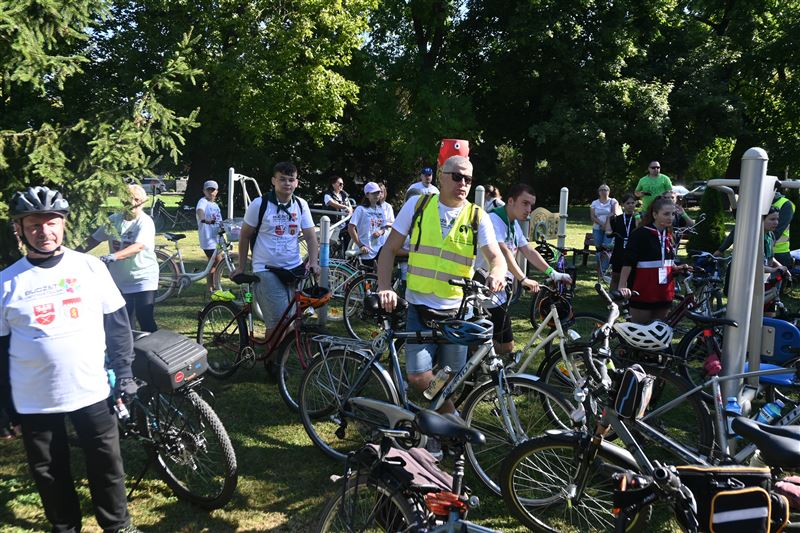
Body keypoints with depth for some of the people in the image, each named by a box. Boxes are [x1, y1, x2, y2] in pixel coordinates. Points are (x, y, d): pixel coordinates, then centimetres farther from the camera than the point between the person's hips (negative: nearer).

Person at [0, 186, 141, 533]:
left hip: (92, 392, 0)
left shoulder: (91, 267, -2)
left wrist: (124, 372, 0)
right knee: (49, 475, 15)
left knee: (107, 465, 11)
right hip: (33, 401, 0)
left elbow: (118, 323, 4)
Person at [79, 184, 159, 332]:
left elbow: (139, 246, -27)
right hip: (120, 281, 5)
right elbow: (94, 239, 10)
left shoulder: (145, 222, -12)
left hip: (143, 280, -5)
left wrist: (113, 256, -41)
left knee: (147, 323, -9)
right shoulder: (113, 220, 5)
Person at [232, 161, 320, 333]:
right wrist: (241, 267, 6)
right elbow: (245, 236, 4)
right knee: (278, 322, -12)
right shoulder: (259, 204, -5)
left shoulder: (301, 205, 5)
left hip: (295, 269, 4)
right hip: (266, 270, -3)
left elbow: (311, 237, 4)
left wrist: (313, 261, -12)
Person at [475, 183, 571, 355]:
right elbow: (504, 252, -27)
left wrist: (553, 273, 5)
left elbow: (529, 251, 13)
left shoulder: (514, 225, 13)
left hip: (500, 294, 9)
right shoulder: (493, 220, -17)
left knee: (506, 346, 13)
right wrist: (523, 279, -31)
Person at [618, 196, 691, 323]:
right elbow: (628, 262, -17)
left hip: (663, 294, 7)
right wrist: (622, 286, -27)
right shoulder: (640, 234, -10)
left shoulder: (668, 236, 12)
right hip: (643, 293, -7)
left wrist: (678, 268, 3)